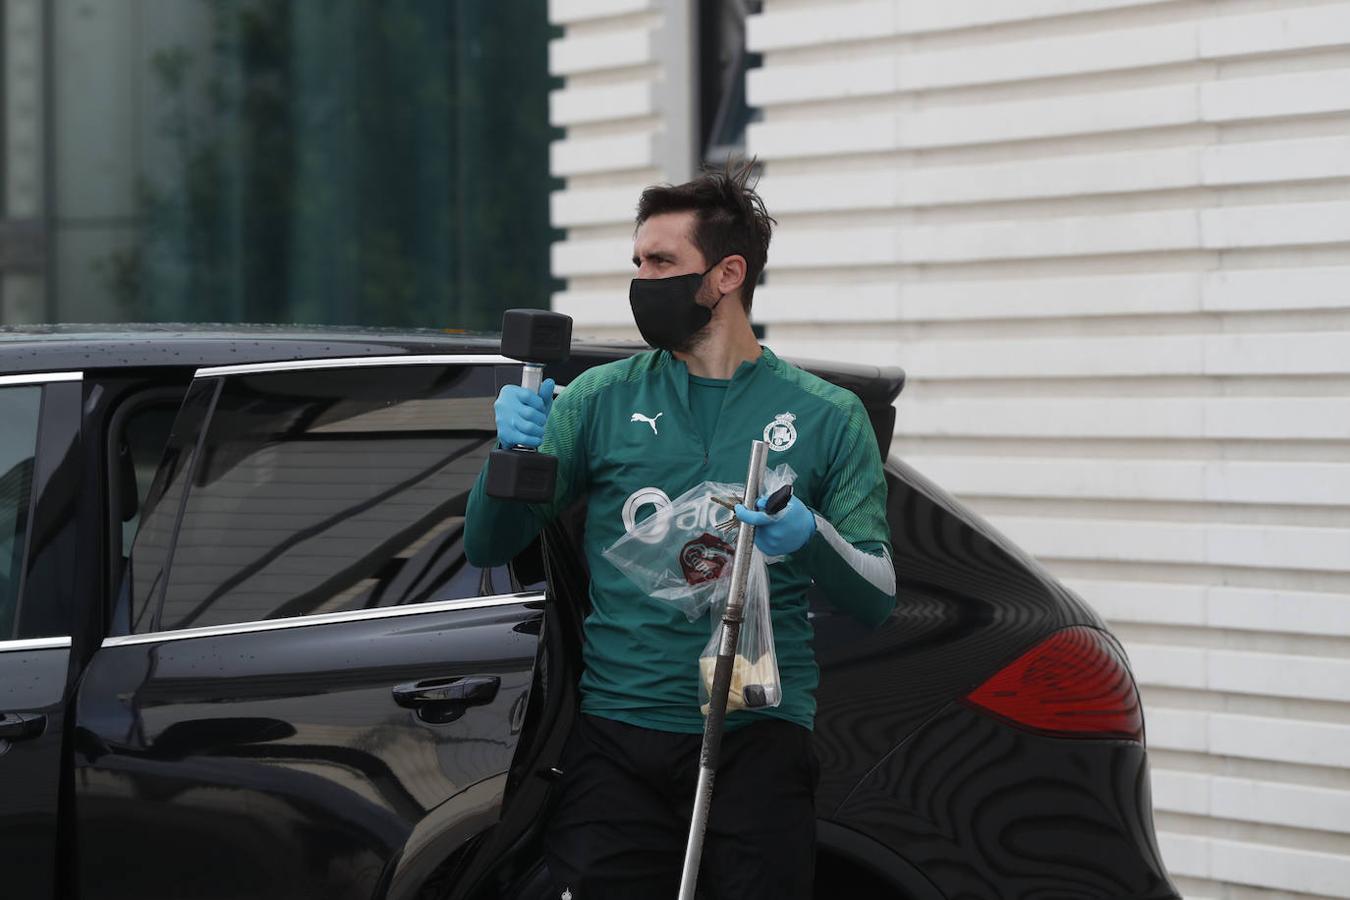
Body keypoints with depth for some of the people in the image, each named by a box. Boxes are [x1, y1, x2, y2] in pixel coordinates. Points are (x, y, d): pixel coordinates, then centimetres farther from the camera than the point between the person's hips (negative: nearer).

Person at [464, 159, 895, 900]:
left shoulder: (825, 416, 7)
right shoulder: (602, 396, 9)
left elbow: (877, 602, 3)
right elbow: (488, 549, 9)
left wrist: (810, 538, -18)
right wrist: (513, 455, -11)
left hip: (759, 742, -1)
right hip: (616, 741, 1)